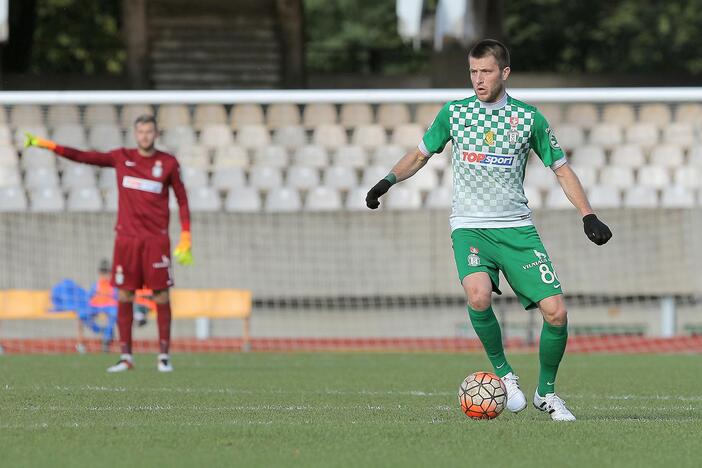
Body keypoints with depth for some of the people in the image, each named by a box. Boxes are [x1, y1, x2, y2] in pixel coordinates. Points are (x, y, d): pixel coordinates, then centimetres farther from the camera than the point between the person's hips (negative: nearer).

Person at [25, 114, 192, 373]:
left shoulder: (168, 163, 3)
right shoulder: (122, 157, 7)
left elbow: (182, 200, 6)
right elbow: (83, 157, 6)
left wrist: (185, 239, -2)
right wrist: (45, 144, 1)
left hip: (157, 239, -2)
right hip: (126, 238, 2)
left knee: (161, 296, -4)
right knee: (124, 296, 0)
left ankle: (164, 355, 4)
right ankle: (126, 356, 5)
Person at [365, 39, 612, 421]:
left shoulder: (528, 118, 3)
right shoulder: (454, 113, 5)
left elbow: (561, 169, 11)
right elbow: (421, 153, 19)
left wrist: (588, 216, 2)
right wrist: (389, 180, 2)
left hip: (518, 229, 1)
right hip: (470, 228, -1)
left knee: (556, 312, -11)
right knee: (479, 296, -31)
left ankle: (546, 392, 14)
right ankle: (503, 373, -6)